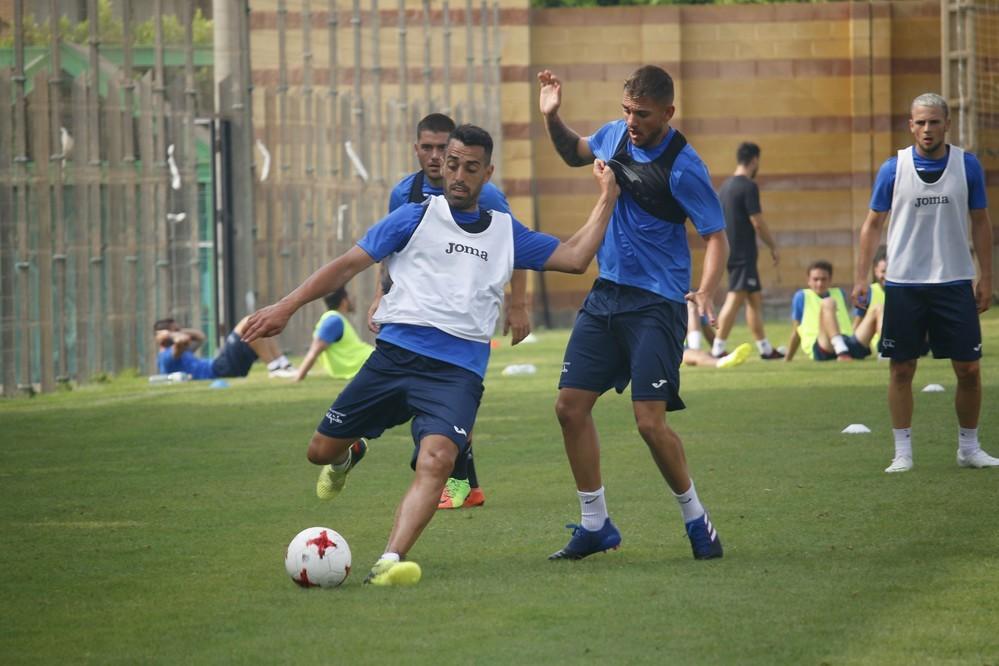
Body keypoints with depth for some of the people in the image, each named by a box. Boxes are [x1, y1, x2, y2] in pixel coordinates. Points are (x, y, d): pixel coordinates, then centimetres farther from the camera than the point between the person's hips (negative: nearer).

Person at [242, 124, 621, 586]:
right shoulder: (415, 218, 9)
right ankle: (346, 457, 43)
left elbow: (575, 257, 18)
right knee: (321, 451, 4)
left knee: (437, 460, -28)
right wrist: (287, 306, -1)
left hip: (458, 371, 0)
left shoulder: (505, 232, 18)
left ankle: (390, 562, -38)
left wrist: (606, 198, 12)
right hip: (396, 353, 0)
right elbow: (350, 264, 6)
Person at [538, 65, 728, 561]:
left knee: (650, 420, -14)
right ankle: (595, 525, 14)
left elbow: (716, 236, -12)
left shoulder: (683, 168, -15)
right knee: (570, 406, 2)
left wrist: (705, 291, -28)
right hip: (606, 293, 7)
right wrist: (552, 119, 9)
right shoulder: (615, 135, 4)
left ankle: (696, 519, 7)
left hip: (656, 303, -7)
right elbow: (575, 153, 27)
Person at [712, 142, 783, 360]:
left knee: (755, 298, 14)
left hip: (730, 250, 9)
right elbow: (758, 222, -16)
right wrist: (773, 247, -6)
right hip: (743, 253, -9)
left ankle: (765, 349, 19)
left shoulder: (726, 186, 13)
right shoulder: (748, 187, -14)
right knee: (735, 299, -10)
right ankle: (717, 349, -13)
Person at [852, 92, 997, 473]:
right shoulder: (893, 169, -2)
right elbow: (873, 224, 5)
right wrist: (861, 277, -1)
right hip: (903, 284, -1)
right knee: (901, 370, 1)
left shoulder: (968, 166, 1)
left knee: (968, 369, 1)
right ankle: (902, 452, 9)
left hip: (955, 282, 1)